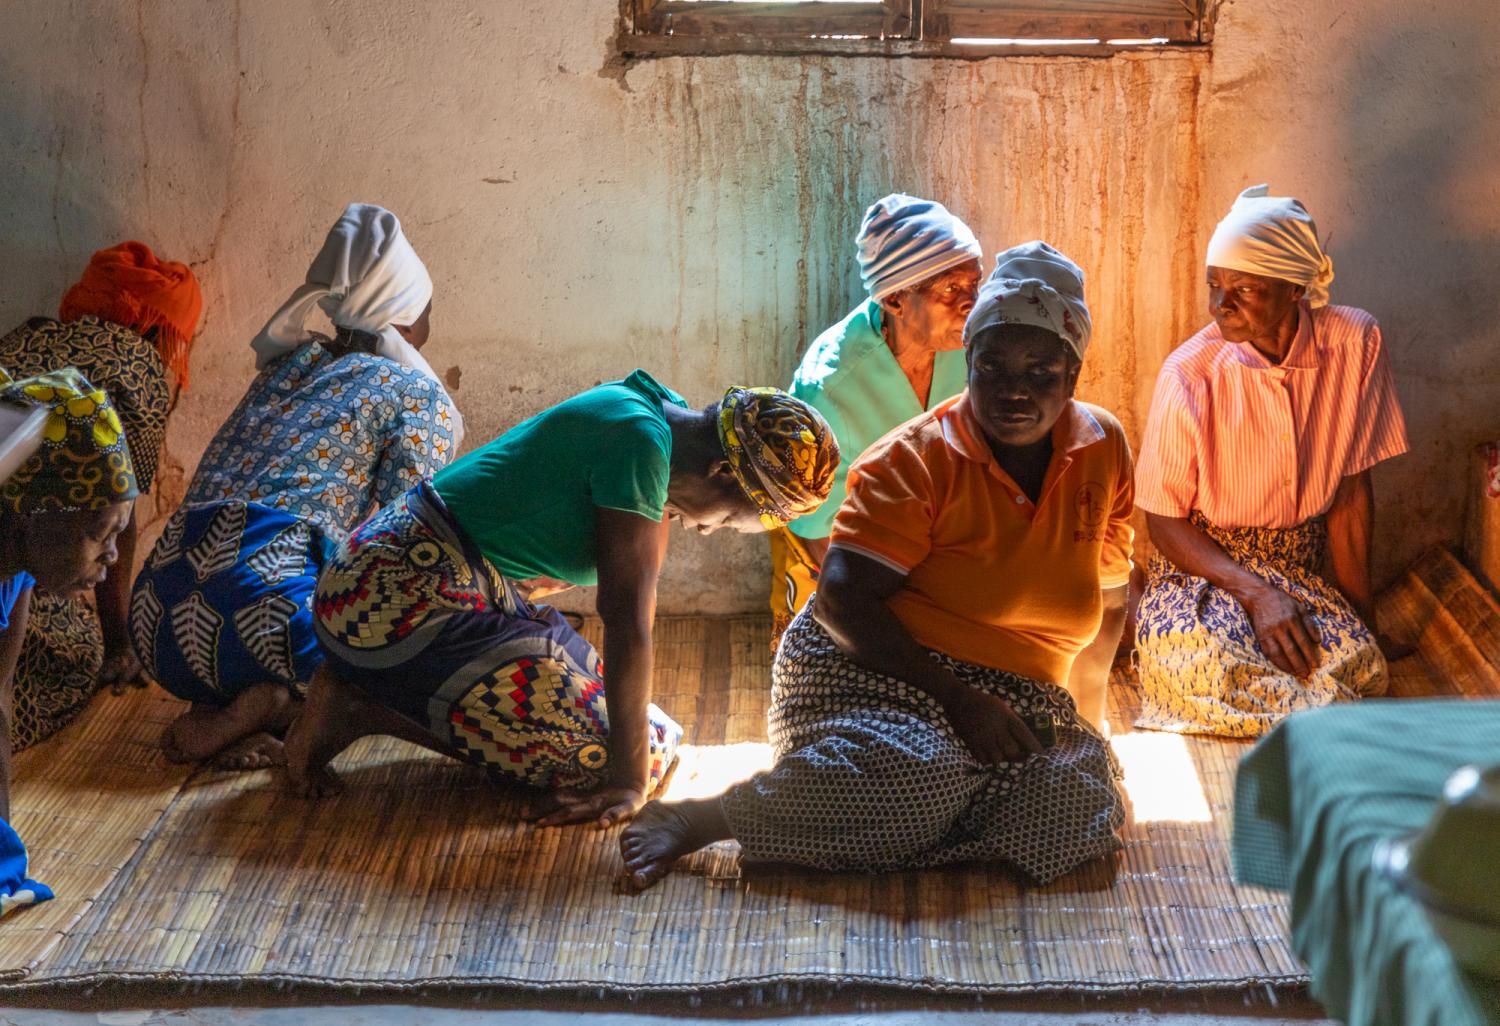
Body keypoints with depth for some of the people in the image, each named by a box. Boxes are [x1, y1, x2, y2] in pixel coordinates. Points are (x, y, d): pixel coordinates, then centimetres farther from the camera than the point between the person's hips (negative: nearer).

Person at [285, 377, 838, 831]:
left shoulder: (661, 413, 10)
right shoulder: (640, 443, -20)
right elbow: (627, 617, -22)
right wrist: (630, 775, -18)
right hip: (409, 600, -11)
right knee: (592, 756, -14)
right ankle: (361, 708, -9)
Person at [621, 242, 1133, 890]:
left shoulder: (1104, 449, 7)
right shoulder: (917, 459, -8)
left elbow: (1107, 596, 19)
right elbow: (843, 602, -16)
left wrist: (1083, 729, 11)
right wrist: (957, 699, -23)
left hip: (1015, 696, 5)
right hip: (871, 669, -5)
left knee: (1082, 818, -27)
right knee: (915, 776, -40)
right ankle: (697, 818, -23)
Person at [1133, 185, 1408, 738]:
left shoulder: (1355, 342, -9)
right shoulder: (1189, 376, -15)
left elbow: (1352, 491, -1)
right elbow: (1165, 522, -8)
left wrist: (1361, 619, -4)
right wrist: (1256, 594, -21)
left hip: (1304, 577, 3)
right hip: (1200, 569, -2)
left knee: (1351, 661, -29)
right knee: (1218, 666, -35)